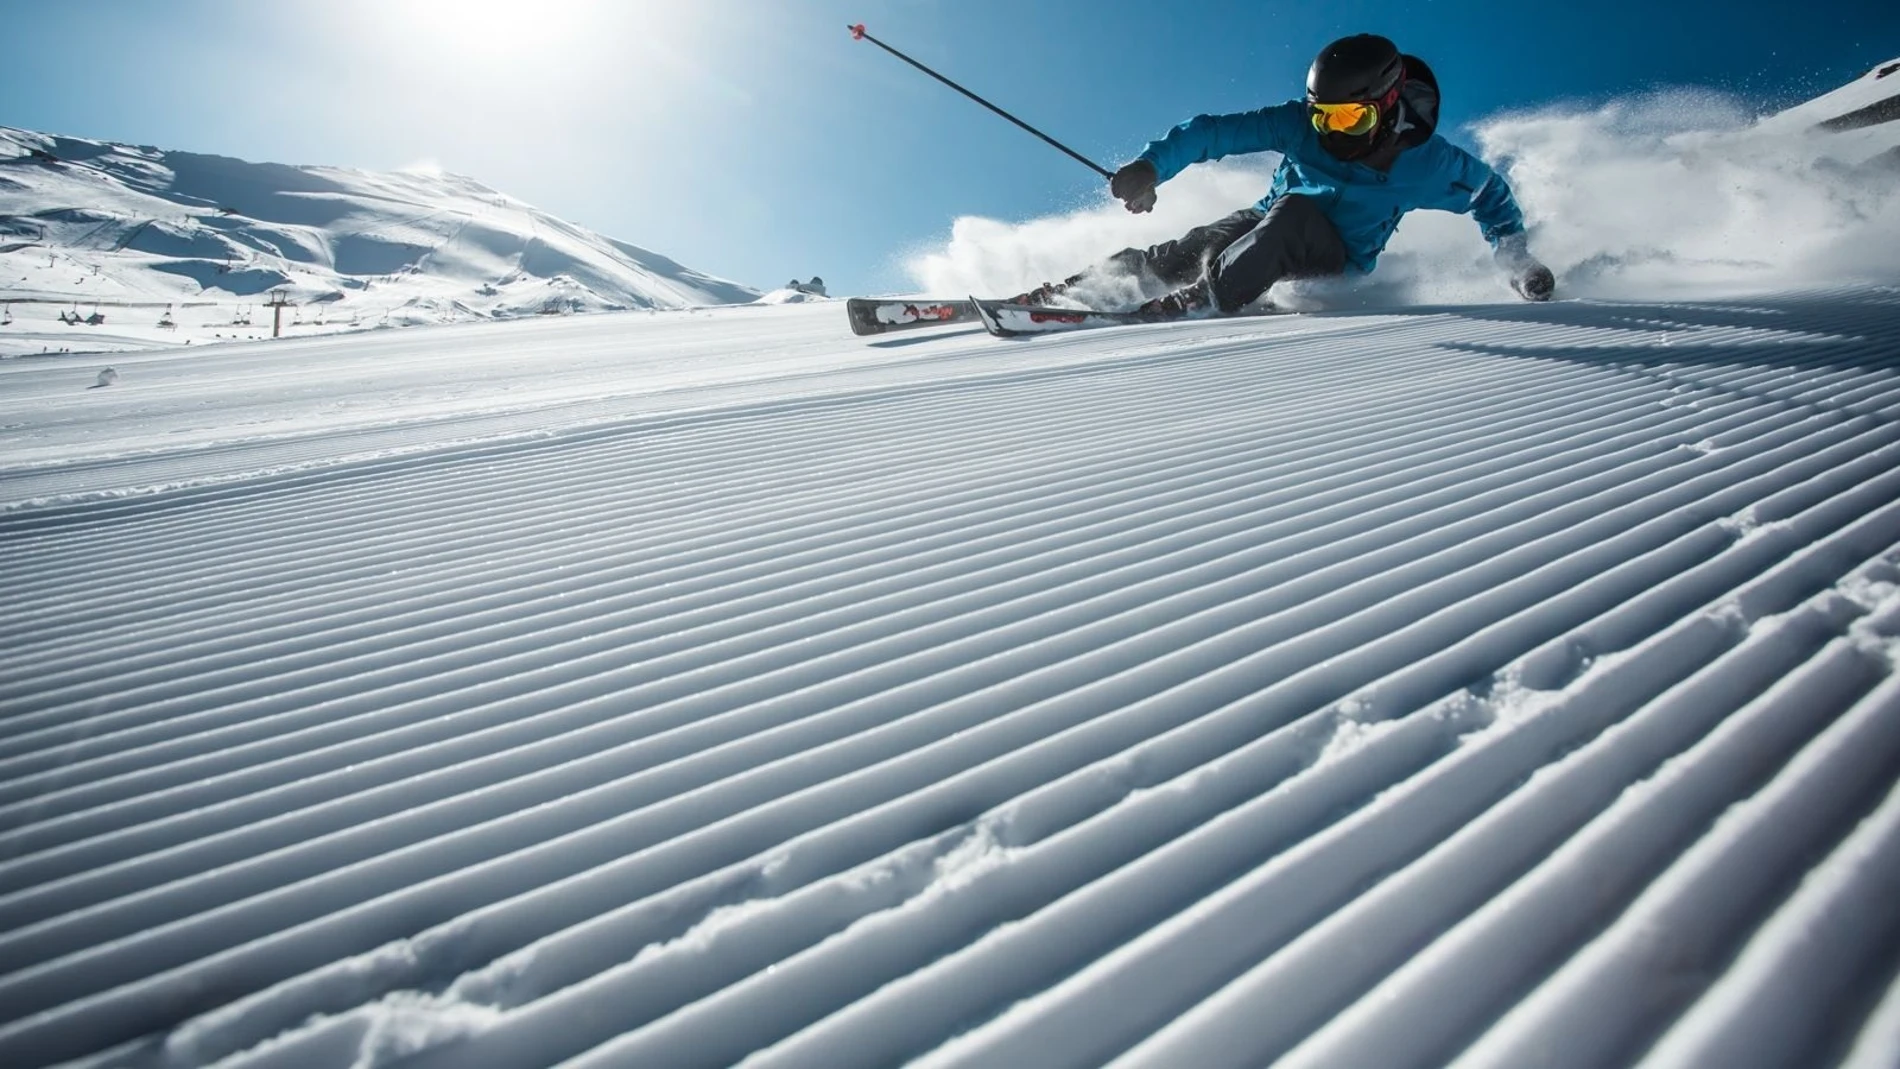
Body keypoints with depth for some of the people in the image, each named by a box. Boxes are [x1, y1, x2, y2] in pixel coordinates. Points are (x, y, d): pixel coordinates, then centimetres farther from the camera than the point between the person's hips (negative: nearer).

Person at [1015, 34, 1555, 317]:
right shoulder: (1300, 124, -16)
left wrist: (1517, 260, -5)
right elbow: (1216, 130, -21)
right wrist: (1152, 164, -35)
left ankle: (1201, 299, -47)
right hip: (1268, 222, 2)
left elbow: (1489, 191, 1)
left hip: (1339, 256, -2)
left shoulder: (1425, 160, -16)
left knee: (1291, 211, -36)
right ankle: (1057, 294, -17)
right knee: (1175, 255, -18)